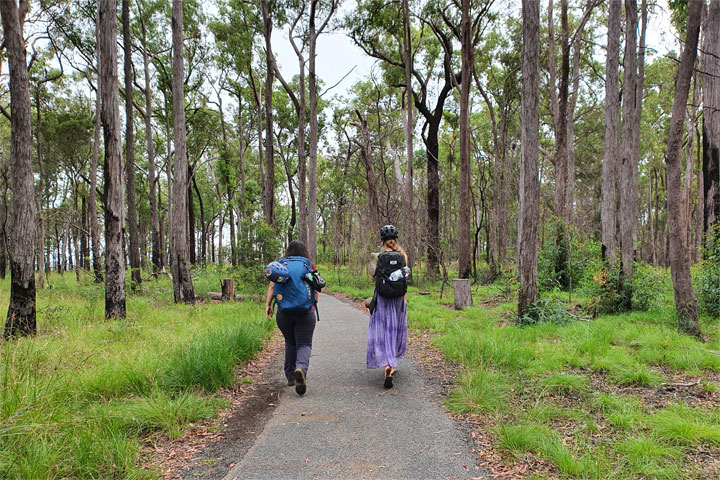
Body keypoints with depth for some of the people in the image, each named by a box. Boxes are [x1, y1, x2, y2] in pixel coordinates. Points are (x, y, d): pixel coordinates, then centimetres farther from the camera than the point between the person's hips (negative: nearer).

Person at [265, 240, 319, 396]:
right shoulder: (309, 267, 5)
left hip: (284, 312, 2)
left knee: (290, 343, 17)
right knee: (304, 344, 0)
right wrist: (313, 306, 16)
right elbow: (315, 291, 3)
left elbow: (272, 286, -4)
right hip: (306, 312, -2)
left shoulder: (280, 266, 6)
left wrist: (268, 304, -3)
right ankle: (301, 368, -28)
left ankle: (290, 377, 22)